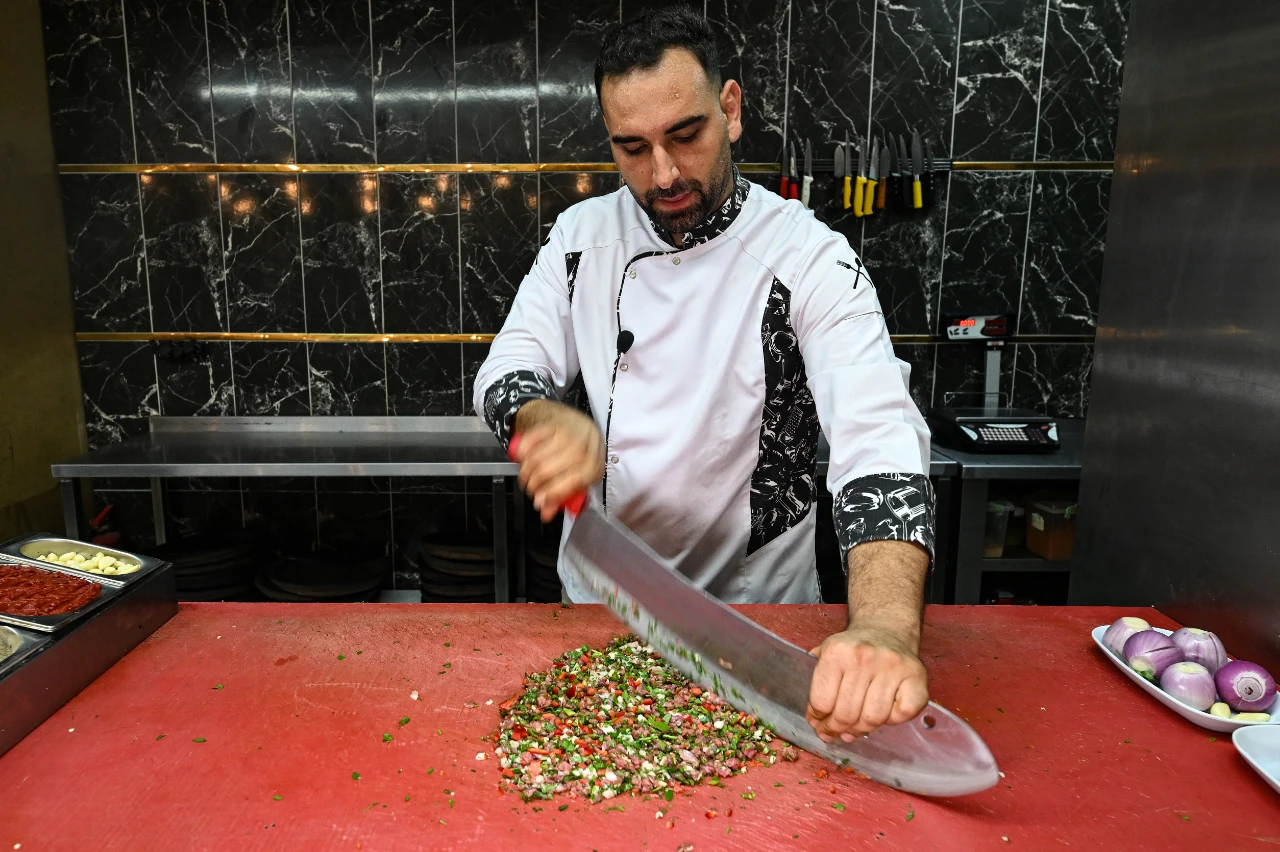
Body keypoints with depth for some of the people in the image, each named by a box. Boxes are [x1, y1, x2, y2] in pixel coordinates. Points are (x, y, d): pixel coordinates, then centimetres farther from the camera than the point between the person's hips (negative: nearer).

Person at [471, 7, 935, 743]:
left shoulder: (809, 260, -18)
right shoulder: (583, 235, -3)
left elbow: (879, 439, -30)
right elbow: (508, 373, -3)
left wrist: (888, 632, -47)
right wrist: (549, 419, -28)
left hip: (754, 606, -3)